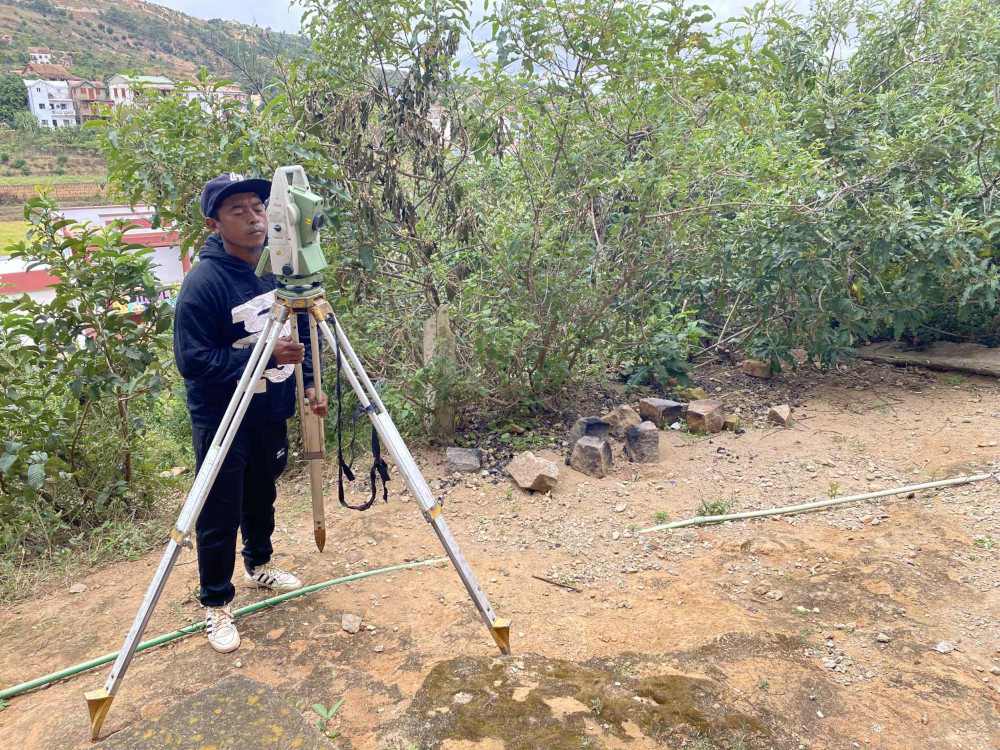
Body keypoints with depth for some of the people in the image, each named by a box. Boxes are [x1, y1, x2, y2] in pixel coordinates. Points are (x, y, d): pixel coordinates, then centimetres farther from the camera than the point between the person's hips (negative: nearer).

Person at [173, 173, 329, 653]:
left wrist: (309, 382, -1)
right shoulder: (203, 283, -21)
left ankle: (259, 565, 46)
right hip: (222, 420, -6)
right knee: (220, 518, 5)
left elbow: (301, 332, 10)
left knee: (262, 498, 22)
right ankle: (216, 605, 24)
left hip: (271, 411, 6)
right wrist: (265, 355, -28)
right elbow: (192, 361, -23)